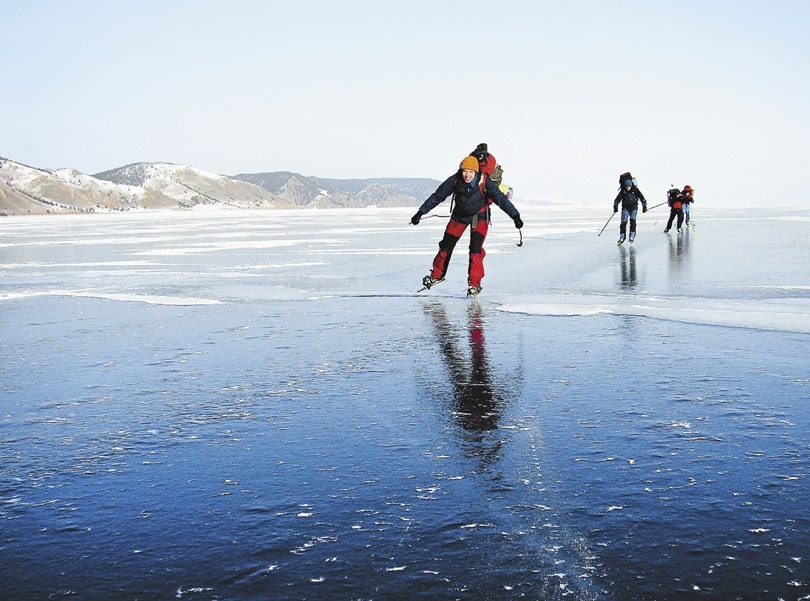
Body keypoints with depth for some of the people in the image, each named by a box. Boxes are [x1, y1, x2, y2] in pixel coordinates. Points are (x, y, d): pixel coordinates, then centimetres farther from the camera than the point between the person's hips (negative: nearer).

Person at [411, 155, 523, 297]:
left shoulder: (484, 182, -28)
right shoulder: (455, 180, -22)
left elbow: (500, 198, -28)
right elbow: (437, 196, -12)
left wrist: (515, 216, -36)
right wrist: (420, 212, -11)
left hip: (479, 216, -3)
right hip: (460, 215, 3)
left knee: (476, 249, -17)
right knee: (446, 245, 7)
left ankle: (474, 283, -6)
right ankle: (437, 275, 29)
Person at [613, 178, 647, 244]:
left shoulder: (635, 190, -10)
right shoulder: (623, 190, -7)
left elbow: (642, 198, -5)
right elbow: (617, 199, -2)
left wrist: (644, 206, -9)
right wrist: (615, 207, -12)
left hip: (633, 208, -1)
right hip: (625, 208, 1)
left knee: (632, 221, -16)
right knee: (623, 222, -7)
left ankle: (632, 236, -7)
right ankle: (622, 237, 5)